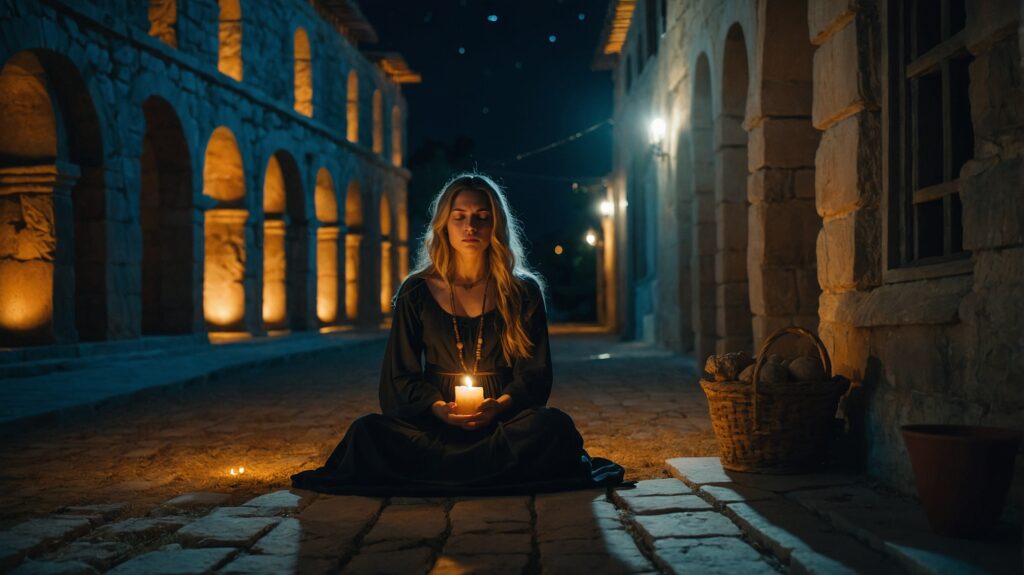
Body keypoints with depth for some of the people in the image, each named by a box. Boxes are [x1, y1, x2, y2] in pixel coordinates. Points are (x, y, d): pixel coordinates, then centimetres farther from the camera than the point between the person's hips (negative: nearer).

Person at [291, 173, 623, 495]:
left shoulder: (523, 292, 7)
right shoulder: (417, 292, 8)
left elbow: (535, 373, 4)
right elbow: (402, 374, 5)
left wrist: (500, 405, -17)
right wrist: (438, 408, -15)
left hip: (503, 419, 0)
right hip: (433, 422, 0)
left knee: (555, 425, -33)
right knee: (368, 431, -29)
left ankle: (435, 473, -26)